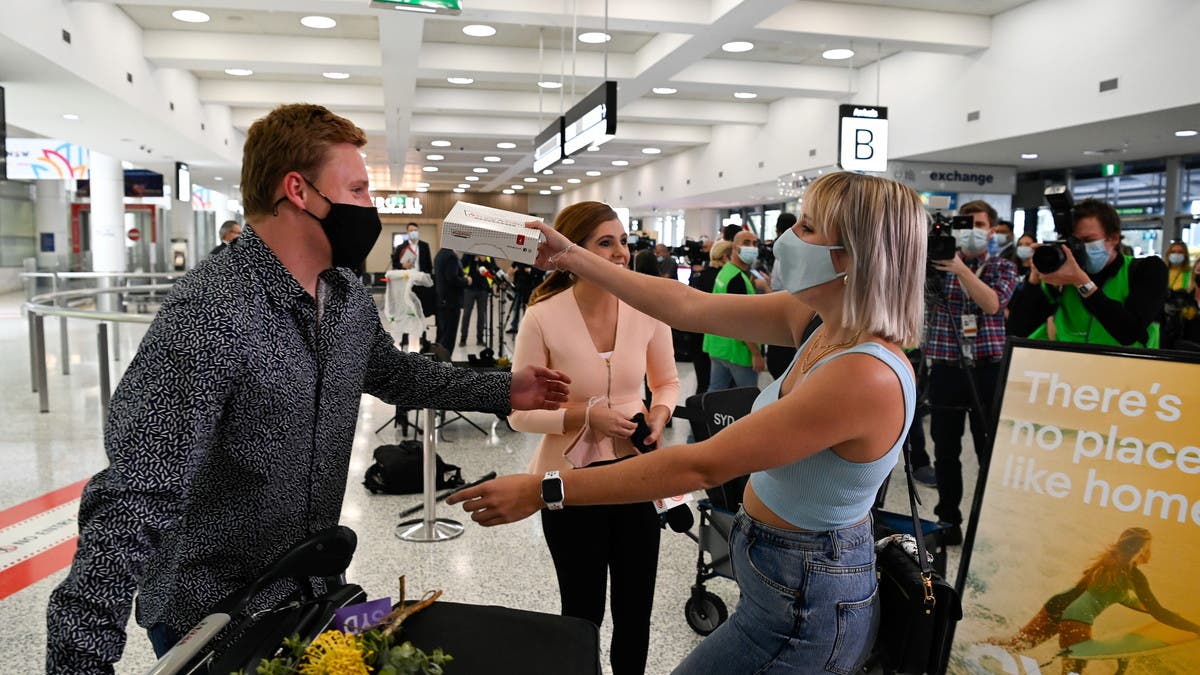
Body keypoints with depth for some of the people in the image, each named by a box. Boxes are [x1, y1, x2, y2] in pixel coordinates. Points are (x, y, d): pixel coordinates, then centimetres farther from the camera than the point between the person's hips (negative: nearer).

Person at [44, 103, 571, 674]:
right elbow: (133, 499, -32)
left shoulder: (350, 297, -1)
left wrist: (503, 392, 15)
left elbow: (392, 371, 17)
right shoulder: (210, 312, -28)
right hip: (207, 620, -7)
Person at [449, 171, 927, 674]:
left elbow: (701, 465, -31)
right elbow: (689, 307, -2)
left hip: (802, 604, -8)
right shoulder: (819, 319, -6)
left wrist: (544, 491, -27)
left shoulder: (864, 376, -31)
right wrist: (571, 257, 1)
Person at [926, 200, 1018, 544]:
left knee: (991, 449, 2)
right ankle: (948, 519, 19)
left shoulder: (1002, 266, 6)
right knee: (945, 449, 6)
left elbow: (992, 303, -13)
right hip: (946, 367, 1)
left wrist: (961, 269, -22)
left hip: (988, 368, -1)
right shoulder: (939, 262, 8)